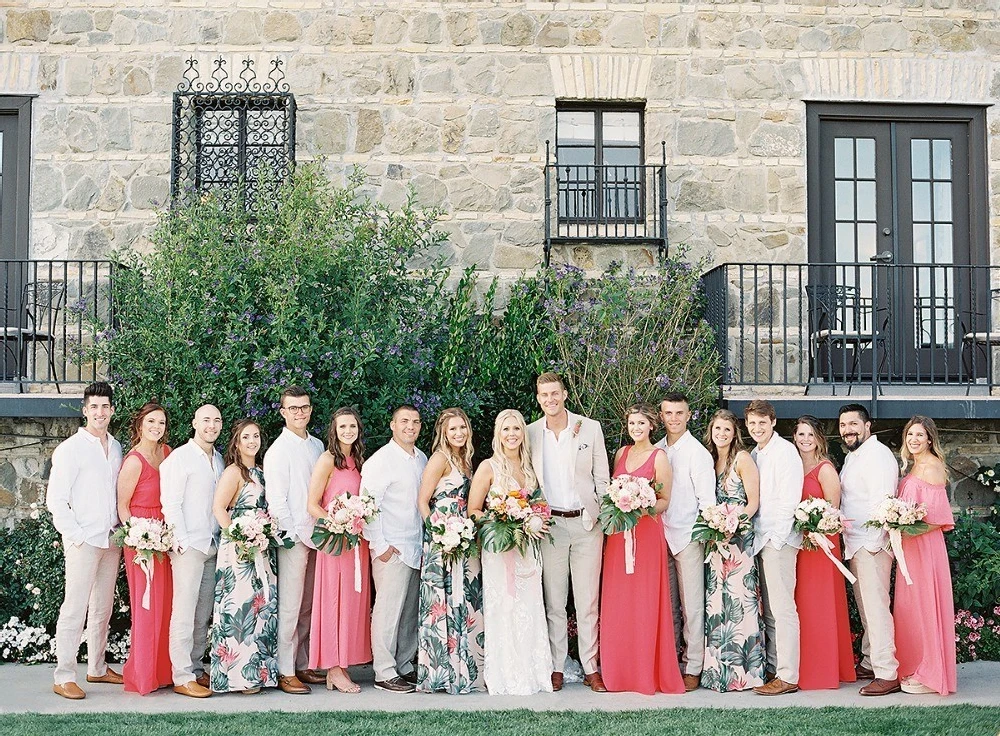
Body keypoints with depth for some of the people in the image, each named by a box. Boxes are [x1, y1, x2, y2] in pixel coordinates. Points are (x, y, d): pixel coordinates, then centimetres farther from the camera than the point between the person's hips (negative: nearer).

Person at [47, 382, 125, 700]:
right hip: (82, 541, -6)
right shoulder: (70, 449, -5)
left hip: (111, 540, 6)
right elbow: (55, 500, -8)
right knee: (74, 608, -6)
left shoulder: (116, 448, 12)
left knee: (103, 608, 12)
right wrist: (76, 535, -12)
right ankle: (64, 677, -1)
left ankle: (97, 668, 23)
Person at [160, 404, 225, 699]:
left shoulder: (219, 459, 15)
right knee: (184, 613, -5)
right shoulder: (179, 457, -6)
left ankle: (197, 668, 19)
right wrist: (182, 541, -14)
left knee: (203, 614, 11)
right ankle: (183, 677, -1)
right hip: (189, 545, -7)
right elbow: (171, 503, -10)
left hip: (213, 545, 7)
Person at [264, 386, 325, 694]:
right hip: (293, 538, -6)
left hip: (316, 537, 6)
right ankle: (285, 672, 2)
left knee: (308, 606, 12)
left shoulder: (317, 446, 13)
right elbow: (275, 501, -11)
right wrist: (297, 535, -11)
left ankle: (303, 665, 20)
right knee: (289, 607, -4)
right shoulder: (278, 451, -7)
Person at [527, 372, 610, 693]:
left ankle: (591, 668, 9)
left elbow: (602, 477, 5)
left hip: (586, 523, -1)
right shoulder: (530, 433, 5)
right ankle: (557, 667, 13)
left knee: (588, 601, 1)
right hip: (549, 523, 1)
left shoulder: (590, 428, 3)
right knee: (554, 602, 6)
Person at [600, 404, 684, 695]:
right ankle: (619, 670, 14)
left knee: (645, 601, -1)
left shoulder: (659, 457, -3)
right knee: (617, 602, 5)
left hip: (647, 532, -5)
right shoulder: (621, 453, 12)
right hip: (618, 533, 5)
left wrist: (644, 509, -19)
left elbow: (665, 501, -3)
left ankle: (648, 671, 8)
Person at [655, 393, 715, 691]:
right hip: (661, 534, 5)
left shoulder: (697, 452, -5)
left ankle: (692, 668, 2)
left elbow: (707, 497, -6)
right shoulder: (656, 450, 11)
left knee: (691, 605, -2)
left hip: (688, 536, -5)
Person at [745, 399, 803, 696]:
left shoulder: (785, 451, -8)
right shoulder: (754, 455, 17)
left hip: (779, 538, -8)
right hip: (761, 538, 8)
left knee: (782, 608, -8)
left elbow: (789, 499, -13)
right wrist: (757, 535, 10)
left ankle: (787, 677, -5)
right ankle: (774, 669, 17)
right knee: (769, 609, 11)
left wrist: (776, 538, -16)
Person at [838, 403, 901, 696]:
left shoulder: (877, 454, -12)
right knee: (864, 607, 15)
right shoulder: (852, 456, 18)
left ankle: (887, 674, -8)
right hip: (855, 544, 10)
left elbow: (883, 501, -19)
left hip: (872, 543, -10)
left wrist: (873, 543, -22)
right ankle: (869, 663, 24)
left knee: (876, 608, -10)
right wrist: (849, 542, 17)